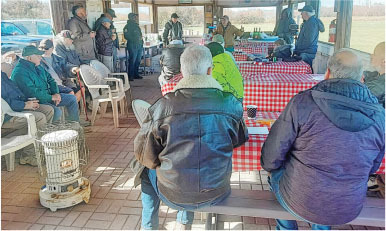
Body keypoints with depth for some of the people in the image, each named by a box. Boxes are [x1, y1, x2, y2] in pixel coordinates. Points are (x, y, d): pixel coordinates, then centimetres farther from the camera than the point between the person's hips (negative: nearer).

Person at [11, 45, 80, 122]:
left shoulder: (38, 66, 11)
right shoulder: (19, 72, -19)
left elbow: (50, 80, 17)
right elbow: (32, 92, -26)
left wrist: (56, 93, -1)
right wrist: (51, 97, -21)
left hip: (47, 95, 9)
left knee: (72, 98, 6)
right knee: (56, 111, -33)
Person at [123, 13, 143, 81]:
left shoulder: (136, 25, 19)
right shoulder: (128, 26, -7)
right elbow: (127, 36, -15)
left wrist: (141, 40, 15)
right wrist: (137, 38, -15)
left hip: (139, 45, 8)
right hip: (132, 46, -8)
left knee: (138, 61, 10)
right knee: (132, 61, -8)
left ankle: (136, 74, 20)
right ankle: (130, 76, -2)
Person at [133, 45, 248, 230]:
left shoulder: (162, 106, -18)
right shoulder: (230, 104, -13)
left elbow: (143, 153, -8)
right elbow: (240, 140, 4)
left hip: (174, 195, -1)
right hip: (217, 193, 2)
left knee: (148, 171, 30)